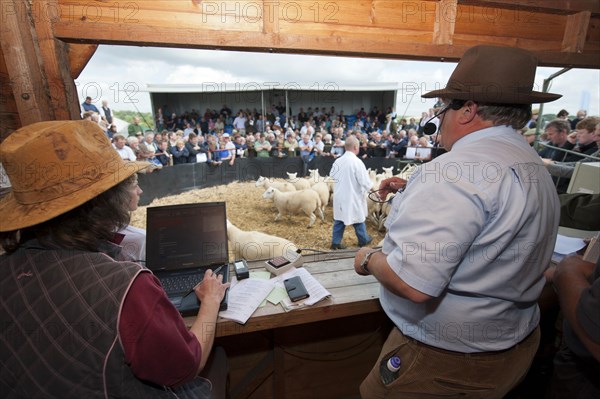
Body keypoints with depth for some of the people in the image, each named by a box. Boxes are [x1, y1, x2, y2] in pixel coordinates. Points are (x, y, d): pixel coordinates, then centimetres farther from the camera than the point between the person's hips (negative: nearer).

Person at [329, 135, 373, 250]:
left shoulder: (338, 161, 0)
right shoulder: (357, 162, -20)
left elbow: (332, 175, 15)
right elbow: (365, 181, -18)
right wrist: (371, 187, 2)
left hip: (340, 195, 5)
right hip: (353, 196, -5)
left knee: (339, 219, 12)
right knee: (358, 219, 12)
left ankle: (335, 242, 15)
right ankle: (364, 240, 30)